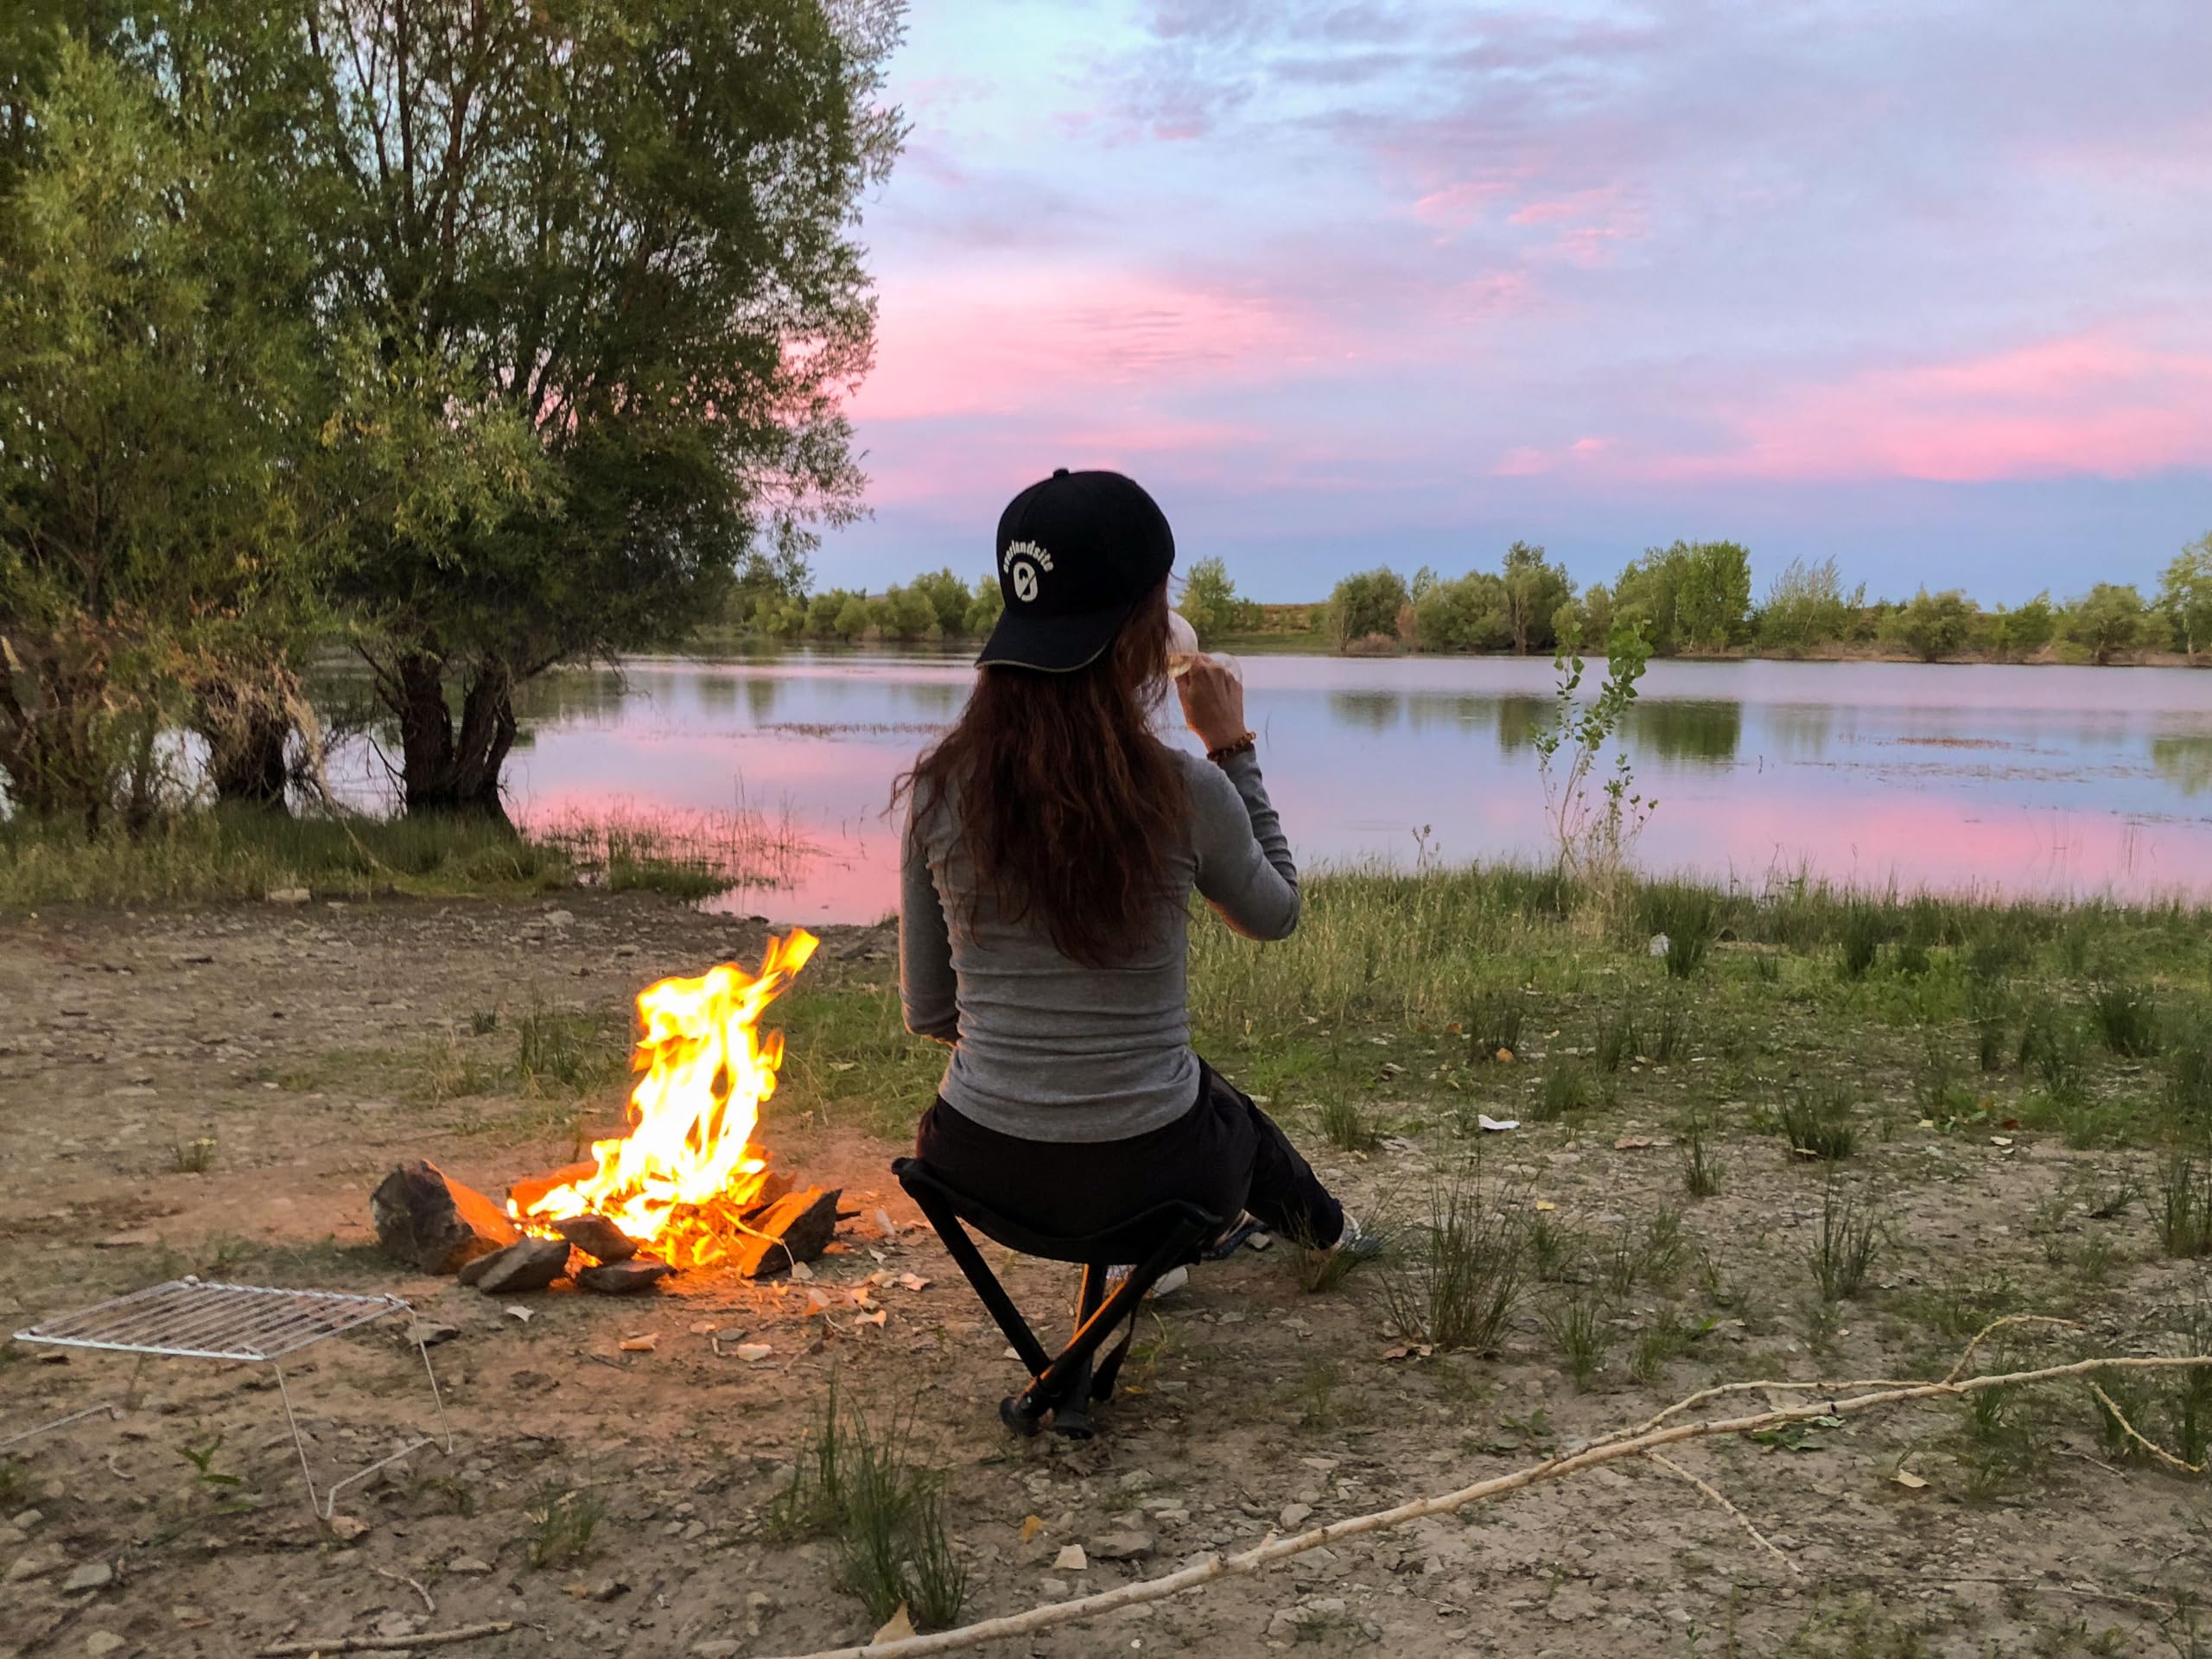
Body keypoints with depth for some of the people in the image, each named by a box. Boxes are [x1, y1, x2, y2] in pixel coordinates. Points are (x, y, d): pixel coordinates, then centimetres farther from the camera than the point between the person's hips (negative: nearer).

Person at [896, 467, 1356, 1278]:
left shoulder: (938, 787, -9)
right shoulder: (1186, 793, -17)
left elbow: (928, 1013, 0)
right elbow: (1276, 915, 5)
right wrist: (1232, 748, 8)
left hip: (975, 1170, 3)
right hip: (1142, 1175, -2)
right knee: (1231, 1114, 36)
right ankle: (1321, 1227, 65)